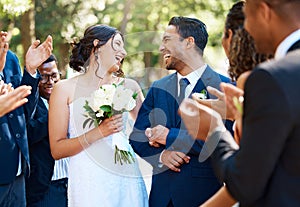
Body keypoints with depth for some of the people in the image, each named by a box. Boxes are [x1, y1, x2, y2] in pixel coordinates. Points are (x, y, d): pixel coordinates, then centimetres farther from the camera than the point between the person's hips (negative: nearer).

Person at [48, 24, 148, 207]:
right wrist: (99, 133, -15)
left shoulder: (129, 86, 10)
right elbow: (57, 150, -3)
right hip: (88, 183, -3)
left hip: (126, 180, 3)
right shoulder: (65, 89, 2)